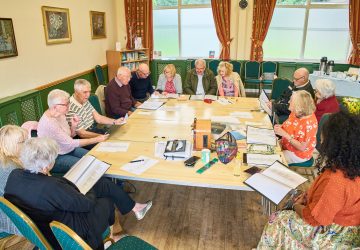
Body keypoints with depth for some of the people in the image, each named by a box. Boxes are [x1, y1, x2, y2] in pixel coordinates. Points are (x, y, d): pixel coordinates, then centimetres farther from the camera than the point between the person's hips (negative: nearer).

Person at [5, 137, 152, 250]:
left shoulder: (14, 175, -15)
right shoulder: (51, 187, -39)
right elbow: (87, 204, -22)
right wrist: (90, 192, -2)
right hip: (65, 236, -7)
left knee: (103, 183, 9)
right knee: (106, 201, 16)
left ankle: (134, 208, 30)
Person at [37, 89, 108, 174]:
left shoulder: (60, 114, -1)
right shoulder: (48, 123, -27)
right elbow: (70, 143, -23)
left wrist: (73, 126, -11)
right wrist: (96, 139, -22)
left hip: (69, 150, 8)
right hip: (56, 158, -8)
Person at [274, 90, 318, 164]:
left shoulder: (308, 123, -32)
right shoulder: (296, 113, -8)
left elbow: (302, 147, -26)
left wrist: (284, 134, -31)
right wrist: (280, 127, -10)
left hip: (298, 154, -8)